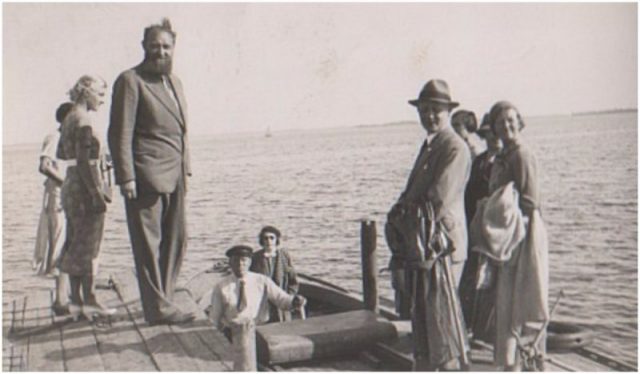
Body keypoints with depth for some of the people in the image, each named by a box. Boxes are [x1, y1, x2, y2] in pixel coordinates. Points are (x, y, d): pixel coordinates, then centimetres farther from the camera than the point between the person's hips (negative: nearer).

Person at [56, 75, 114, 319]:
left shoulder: (69, 119, 14)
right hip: (85, 190, -9)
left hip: (71, 188, 9)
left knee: (75, 245, 11)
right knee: (87, 246, -3)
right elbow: (83, 162, -20)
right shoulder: (82, 120, -15)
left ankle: (76, 301, 17)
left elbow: (61, 154, 18)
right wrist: (97, 193, -20)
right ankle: (89, 301, 4)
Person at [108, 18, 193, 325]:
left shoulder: (174, 82, 19)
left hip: (173, 177, 8)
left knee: (176, 241, 11)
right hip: (146, 177, -8)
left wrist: (185, 168, 17)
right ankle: (158, 308, 6)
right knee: (149, 244, -1)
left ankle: (161, 300, 23)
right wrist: (126, 178, -15)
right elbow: (120, 134, -10)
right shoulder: (131, 81, -5)